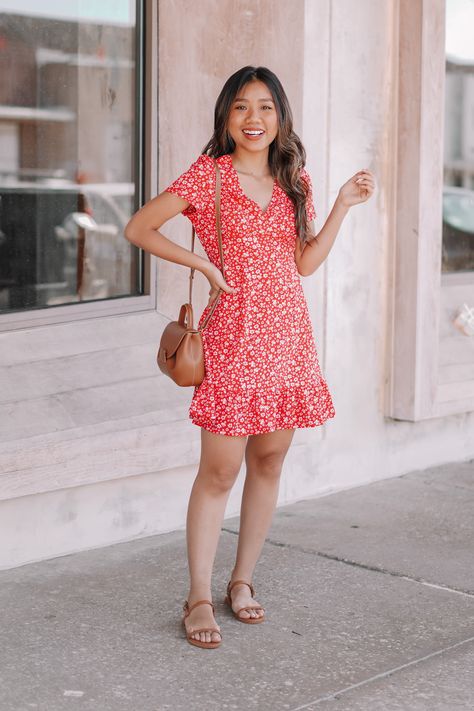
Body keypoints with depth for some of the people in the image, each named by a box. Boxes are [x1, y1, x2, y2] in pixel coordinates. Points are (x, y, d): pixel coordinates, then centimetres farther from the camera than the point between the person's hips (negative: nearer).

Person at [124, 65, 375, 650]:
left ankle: (242, 580, 23)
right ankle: (199, 598, 5)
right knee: (220, 470, -4)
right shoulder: (209, 174, -3)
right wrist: (204, 264, -6)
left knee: (269, 460, 9)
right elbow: (139, 229, -2)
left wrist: (342, 206, 5)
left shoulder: (294, 179, 12)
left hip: (288, 333, 5)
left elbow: (305, 262, 12)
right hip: (233, 334, -5)